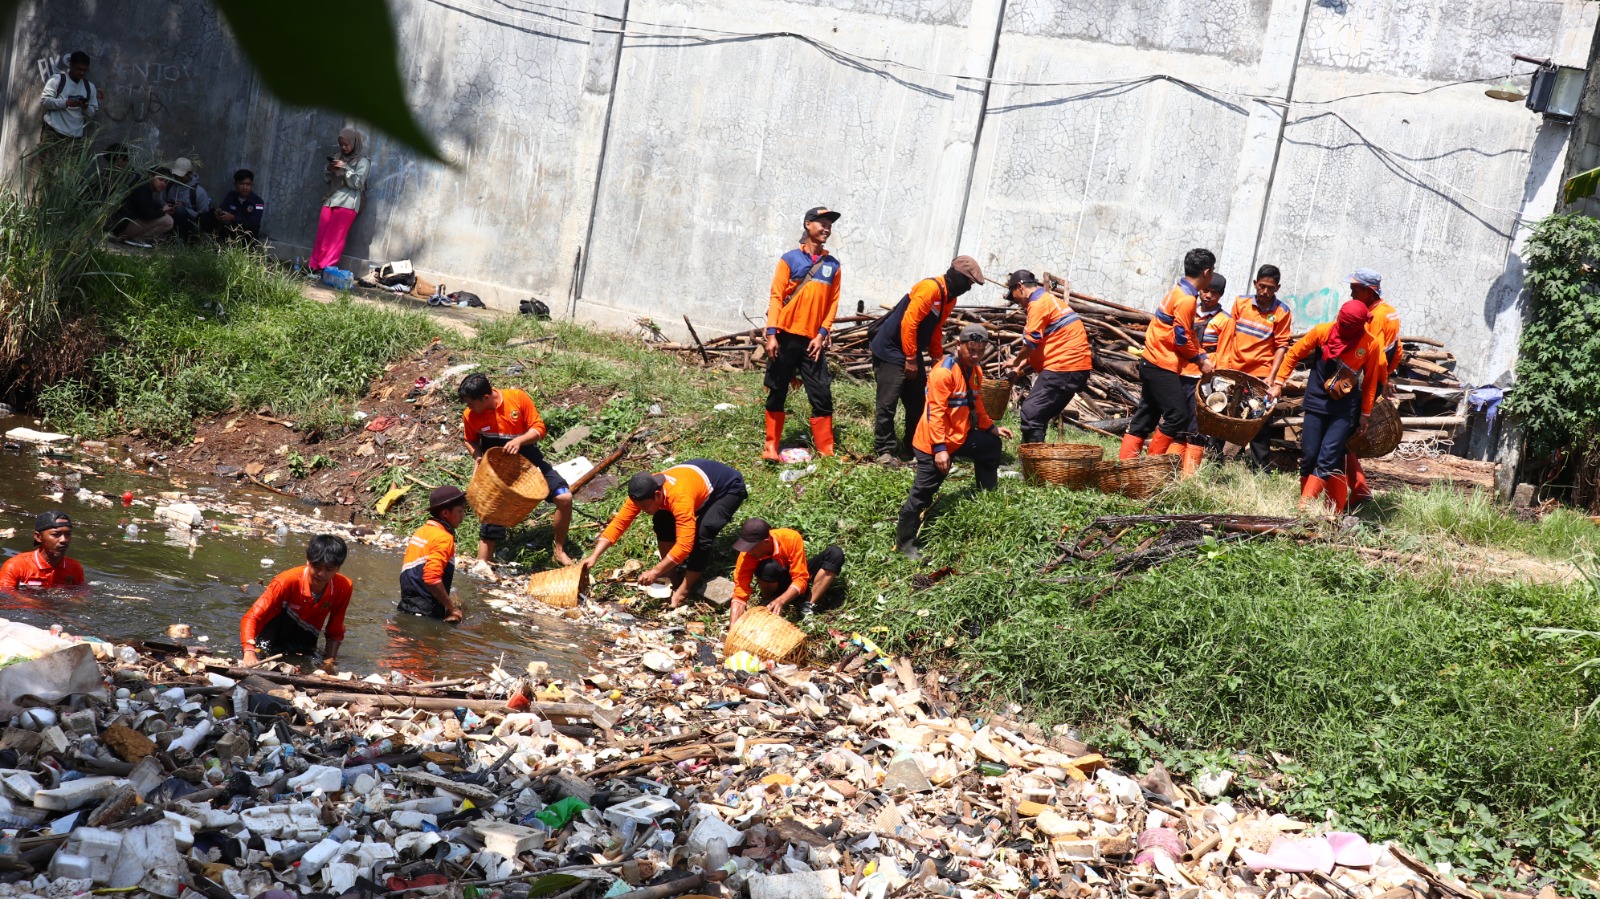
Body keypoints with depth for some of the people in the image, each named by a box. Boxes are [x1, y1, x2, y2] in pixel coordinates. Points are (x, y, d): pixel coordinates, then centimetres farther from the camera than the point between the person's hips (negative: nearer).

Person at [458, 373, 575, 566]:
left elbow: (539, 429, -12)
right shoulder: (469, 415, -13)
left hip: (529, 459, 0)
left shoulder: (518, 398, -17)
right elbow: (471, 441, 8)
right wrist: (478, 456, -12)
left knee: (565, 498, -12)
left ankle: (559, 550, 7)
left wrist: (519, 440, -29)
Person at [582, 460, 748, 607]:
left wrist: (655, 571, -42)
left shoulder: (680, 497, -43)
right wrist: (594, 557, -26)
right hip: (701, 476, 7)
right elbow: (618, 522, -18)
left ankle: (685, 590, -14)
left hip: (729, 487, -7)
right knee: (663, 520, -7)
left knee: (701, 534, -26)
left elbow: (685, 544, -45)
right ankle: (669, 573, 6)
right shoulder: (643, 492, -21)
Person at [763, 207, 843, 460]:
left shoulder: (832, 266, 9)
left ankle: (826, 452, 4)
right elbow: (776, 297, -4)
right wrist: (771, 334, -11)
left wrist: (822, 335, -3)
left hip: (813, 340, 3)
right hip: (787, 337, -2)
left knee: (822, 396, -1)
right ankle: (770, 447, 13)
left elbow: (833, 303, 8)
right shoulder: (790, 259, -1)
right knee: (777, 393, 5)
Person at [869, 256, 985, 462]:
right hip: (890, 351, -10)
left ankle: (912, 448, 19)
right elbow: (908, 323, -24)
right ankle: (884, 451, -4)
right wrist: (910, 359, -20)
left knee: (918, 404, 10)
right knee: (887, 404, -8)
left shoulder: (950, 297, 9)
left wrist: (936, 357, 12)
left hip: (912, 354, 10)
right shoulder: (930, 288, -21)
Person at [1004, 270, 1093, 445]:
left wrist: (1016, 363, 6)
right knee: (1039, 415, 14)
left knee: (1030, 413, -13)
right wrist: (1022, 366, 20)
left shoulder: (1038, 303, -8)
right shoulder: (1050, 300, 24)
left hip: (1064, 367, -10)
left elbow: (1031, 342, -11)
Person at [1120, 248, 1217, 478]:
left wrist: (1202, 356, 7)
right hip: (1163, 366, -10)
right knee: (1178, 416, -5)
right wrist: (1200, 361, -6)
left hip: (1151, 362, 10)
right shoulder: (1187, 299, -16)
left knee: (1146, 415, 11)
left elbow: (1189, 333, 17)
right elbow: (1182, 338, -18)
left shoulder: (1180, 291, 14)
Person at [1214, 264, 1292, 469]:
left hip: (1260, 374, -3)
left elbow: (1281, 346, -5)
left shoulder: (1282, 312, -5)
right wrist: (1222, 364, 2)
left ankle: (1261, 470, 8)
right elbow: (1230, 333, 6)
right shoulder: (1241, 302, 3)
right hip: (1233, 371, 3)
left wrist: (1272, 376, -13)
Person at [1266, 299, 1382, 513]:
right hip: (1317, 402, 2)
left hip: (1345, 409, -2)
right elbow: (1294, 354, 5)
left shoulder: (1370, 345, -7)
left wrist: (1365, 413, 7)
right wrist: (1278, 383, 2)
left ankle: (1303, 509, -12)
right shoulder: (1323, 331, -7)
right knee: (1309, 456, 1)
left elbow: (1370, 381, 4)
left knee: (1328, 459, -11)